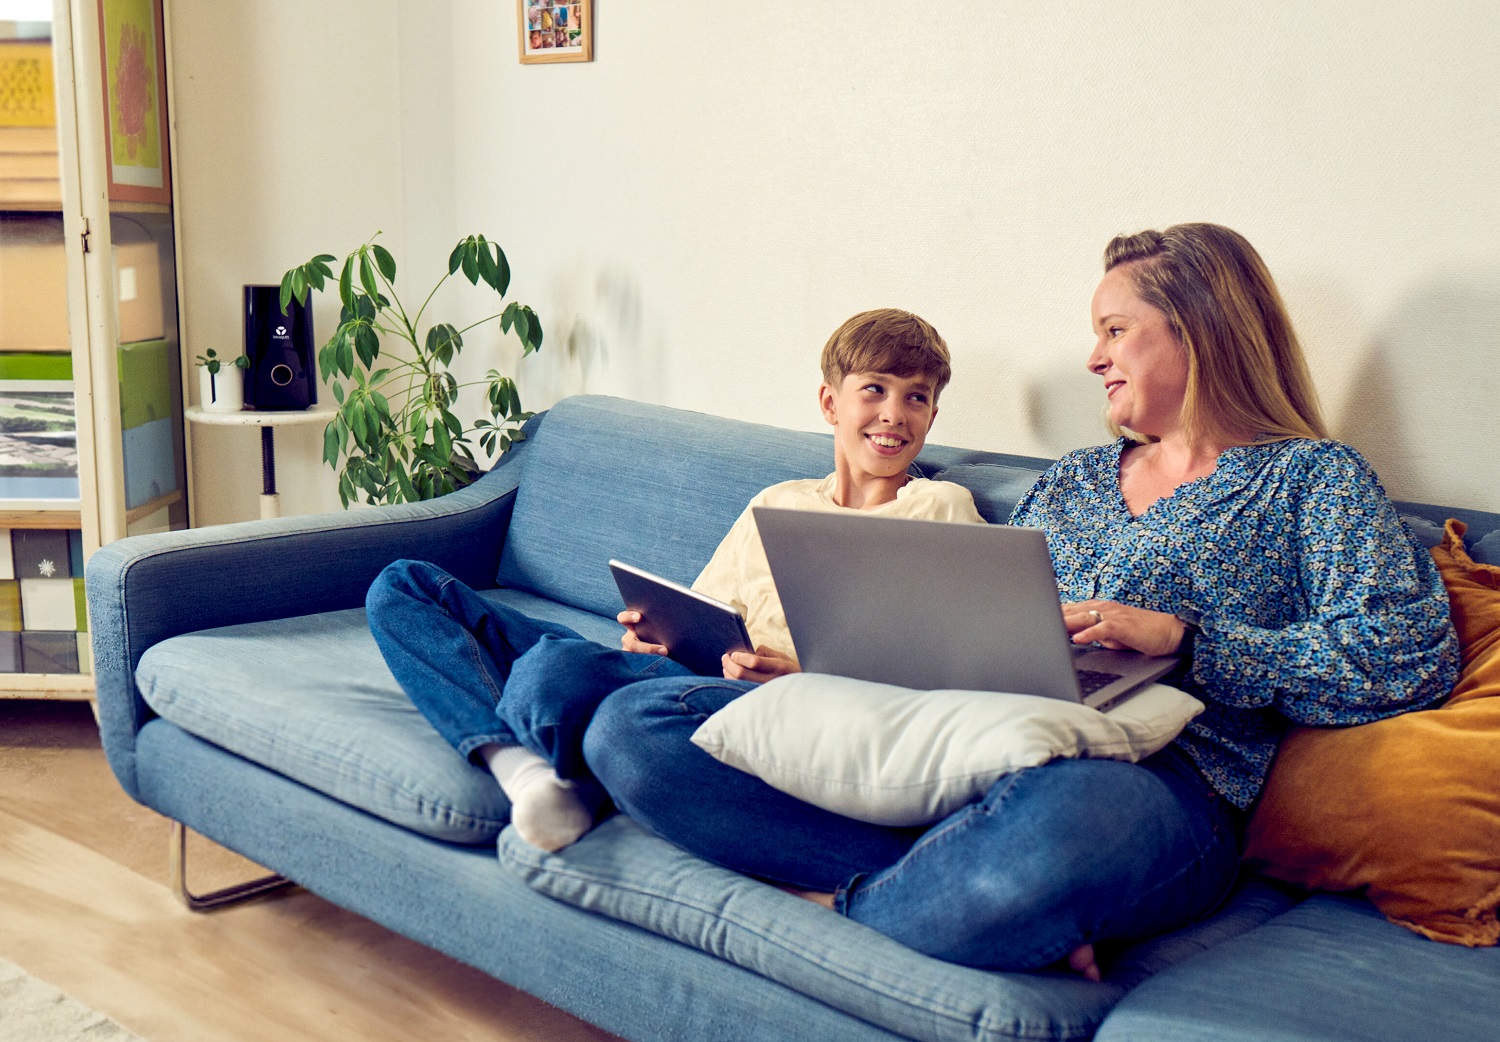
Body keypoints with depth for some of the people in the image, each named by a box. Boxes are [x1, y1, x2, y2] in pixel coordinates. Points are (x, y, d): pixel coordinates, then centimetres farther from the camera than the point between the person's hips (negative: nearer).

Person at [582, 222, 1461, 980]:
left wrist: (1180, 636, -11)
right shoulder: (1071, 482, 28)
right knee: (630, 727, -10)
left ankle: (850, 897, -12)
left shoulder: (1312, 478, 11)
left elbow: (1411, 656, -5)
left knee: (1057, 823, -47)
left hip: (1154, 775, -6)